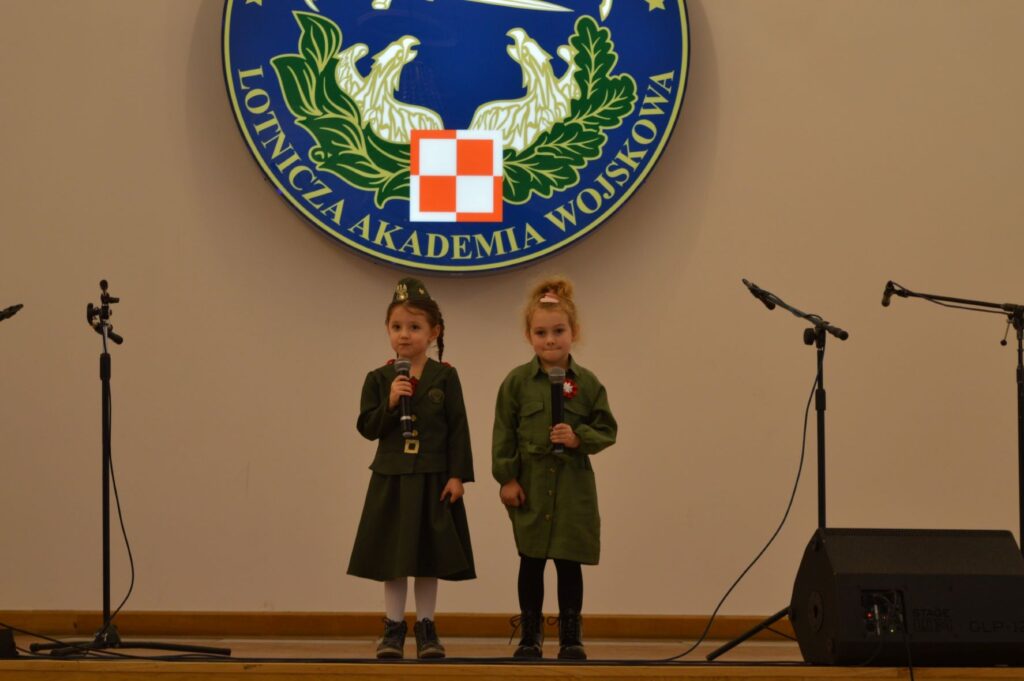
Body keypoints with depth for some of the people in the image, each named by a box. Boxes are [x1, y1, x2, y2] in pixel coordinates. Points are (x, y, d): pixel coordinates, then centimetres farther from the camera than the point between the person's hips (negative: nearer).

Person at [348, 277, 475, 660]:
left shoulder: (445, 377, -2)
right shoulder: (379, 379, 2)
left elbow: (458, 429, -3)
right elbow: (367, 427, -3)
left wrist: (457, 476, -8)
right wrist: (390, 403, -19)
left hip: (433, 480, -1)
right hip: (391, 479, 1)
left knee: (429, 556, 6)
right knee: (393, 556, 5)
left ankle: (426, 627, 14)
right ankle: (393, 628, 12)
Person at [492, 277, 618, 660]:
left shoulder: (587, 383, -1)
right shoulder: (517, 382, -2)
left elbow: (607, 430, 3)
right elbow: (504, 434, -1)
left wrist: (579, 438, -15)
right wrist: (507, 478, -5)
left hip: (572, 485, 0)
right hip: (530, 484, 0)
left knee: (569, 561, 3)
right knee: (531, 561, 7)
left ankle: (571, 637, 13)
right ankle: (530, 636, 16)